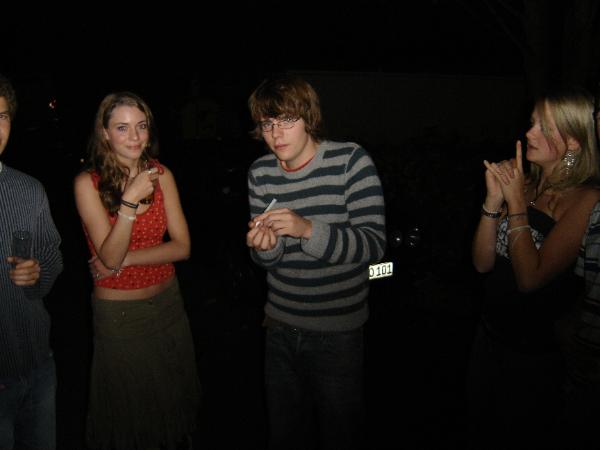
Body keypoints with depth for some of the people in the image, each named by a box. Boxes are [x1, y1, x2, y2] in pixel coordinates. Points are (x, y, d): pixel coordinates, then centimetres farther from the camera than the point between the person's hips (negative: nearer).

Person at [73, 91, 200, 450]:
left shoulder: (161, 175, -5)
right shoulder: (87, 183, -15)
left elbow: (182, 246, -9)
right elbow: (110, 258, -21)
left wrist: (126, 259, -19)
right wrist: (129, 201, -30)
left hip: (168, 301, 3)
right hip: (118, 311, -3)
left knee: (173, 397, 21)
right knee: (126, 405, 15)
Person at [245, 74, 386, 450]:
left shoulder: (352, 161, -13)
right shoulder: (261, 172, 1)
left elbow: (374, 244, -20)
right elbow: (267, 260, 5)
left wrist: (308, 229, -32)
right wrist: (264, 247, -19)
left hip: (338, 330, -4)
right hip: (280, 327, 4)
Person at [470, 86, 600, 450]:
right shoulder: (526, 184, -1)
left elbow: (530, 277, -25)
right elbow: (483, 262, -3)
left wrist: (516, 203, -20)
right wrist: (494, 199, -15)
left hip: (538, 355, -6)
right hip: (491, 335, 6)